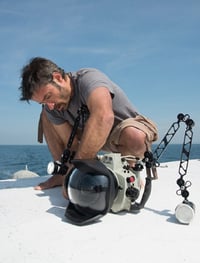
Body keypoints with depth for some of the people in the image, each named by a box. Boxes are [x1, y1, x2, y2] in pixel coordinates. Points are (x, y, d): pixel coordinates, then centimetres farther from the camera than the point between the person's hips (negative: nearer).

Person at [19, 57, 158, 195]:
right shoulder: (51, 109, -11)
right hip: (92, 136, 6)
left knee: (135, 137, -42)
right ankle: (63, 173, -2)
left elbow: (104, 117, -52)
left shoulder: (89, 78, -32)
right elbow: (72, 145, -14)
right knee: (46, 116, -4)